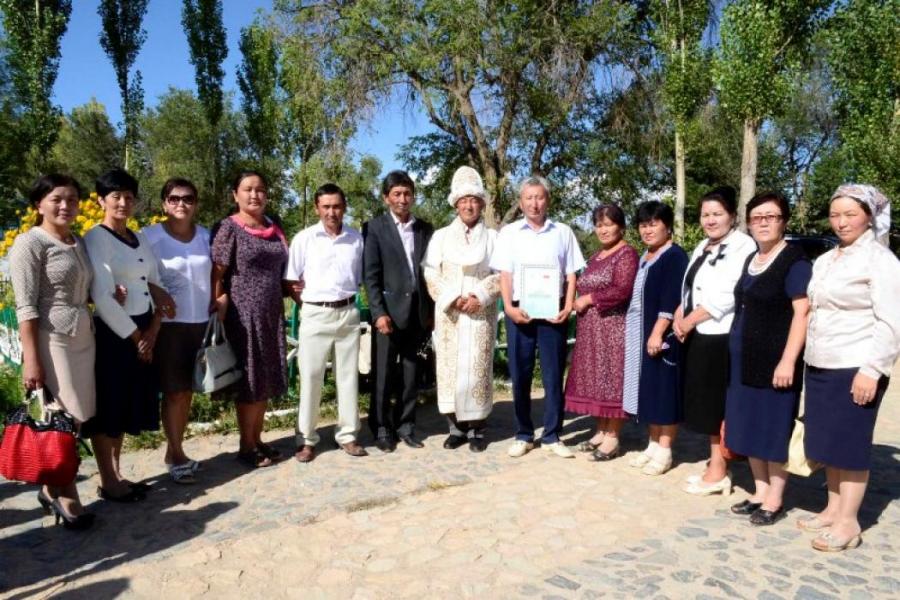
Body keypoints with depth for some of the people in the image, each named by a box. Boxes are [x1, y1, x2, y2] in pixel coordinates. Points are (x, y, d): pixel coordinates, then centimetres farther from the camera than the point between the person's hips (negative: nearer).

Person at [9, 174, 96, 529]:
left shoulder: (79, 242, 13)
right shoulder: (30, 243, -7)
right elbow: (26, 307, -12)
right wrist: (31, 359, -16)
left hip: (82, 339, 7)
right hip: (51, 342, -7)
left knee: (74, 419, 8)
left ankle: (53, 487, 22)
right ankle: (64, 494, 13)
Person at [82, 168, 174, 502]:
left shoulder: (140, 239, 11)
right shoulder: (96, 238, -11)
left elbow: (155, 286, 9)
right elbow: (102, 298, -18)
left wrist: (152, 330, -3)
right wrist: (135, 337, -14)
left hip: (143, 331, 7)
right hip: (111, 333, -7)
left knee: (127, 404, 14)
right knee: (107, 406, 3)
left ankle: (117, 474, 27)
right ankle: (107, 482, 16)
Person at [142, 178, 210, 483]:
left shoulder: (206, 236, 7)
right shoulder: (150, 237, -6)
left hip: (201, 322, 4)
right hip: (169, 324, -4)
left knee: (187, 390, 9)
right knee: (174, 391, 1)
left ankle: (174, 450, 22)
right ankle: (176, 455, 14)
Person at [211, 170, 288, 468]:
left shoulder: (274, 229, 10)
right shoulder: (229, 228, -7)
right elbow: (216, 275, -10)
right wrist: (218, 310, -14)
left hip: (271, 313, 6)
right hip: (243, 314, -6)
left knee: (267, 379, 12)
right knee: (249, 380, 2)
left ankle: (258, 439, 26)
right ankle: (246, 446, 17)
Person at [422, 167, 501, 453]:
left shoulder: (493, 237, 7)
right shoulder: (441, 236, 10)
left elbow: (500, 275, 2)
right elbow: (432, 275, 3)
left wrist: (480, 297, -13)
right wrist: (454, 299, -10)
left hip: (481, 315, -1)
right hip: (449, 314, 1)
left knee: (477, 370, -2)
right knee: (450, 368, 1)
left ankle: (477, 428, 9)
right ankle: (456, 427, 12)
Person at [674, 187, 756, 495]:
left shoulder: (742, 245, -10)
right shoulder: (702, 247, 18)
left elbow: (726, 295, -18)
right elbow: (689, 288, 19)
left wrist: (689, 320, -12)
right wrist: (680, 316, 1)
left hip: (722, 336, -8)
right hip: (698, 336, 8)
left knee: (718, 405, -2)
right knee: (707, 404, 13)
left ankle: (718, 470, 8)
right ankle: (717, 464, 24)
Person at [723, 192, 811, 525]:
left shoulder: (795, 260, -10)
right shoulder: (751, 260, 13)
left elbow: (802, 313, -16)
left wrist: (788, 360, -22)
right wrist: (738, 354, 15)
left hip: (775, 361, -7)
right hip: (745, 360, 8)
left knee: (774, 430, 2)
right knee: (750, 429, 12)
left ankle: (774, 500, 14)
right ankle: (759, 493, 25)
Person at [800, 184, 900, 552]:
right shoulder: (825, 260, 14)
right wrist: (806, 358, 15)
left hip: (855, 370, -7)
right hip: (819, 367, 7)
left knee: (849, 445, 0)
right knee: (828, 443, 12)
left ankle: (848, 523, 11)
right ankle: (833, 510, 24)